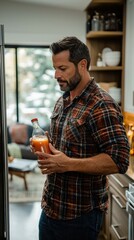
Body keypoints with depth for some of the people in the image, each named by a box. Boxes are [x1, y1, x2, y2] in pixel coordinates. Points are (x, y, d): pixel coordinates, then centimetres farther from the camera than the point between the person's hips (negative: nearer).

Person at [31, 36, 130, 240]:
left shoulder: (102, 106, -19)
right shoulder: (62, 101, 8)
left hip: (80, 214, -8)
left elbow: (119, 161, -23)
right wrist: (45, 151, 2)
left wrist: (68, 164, -25)